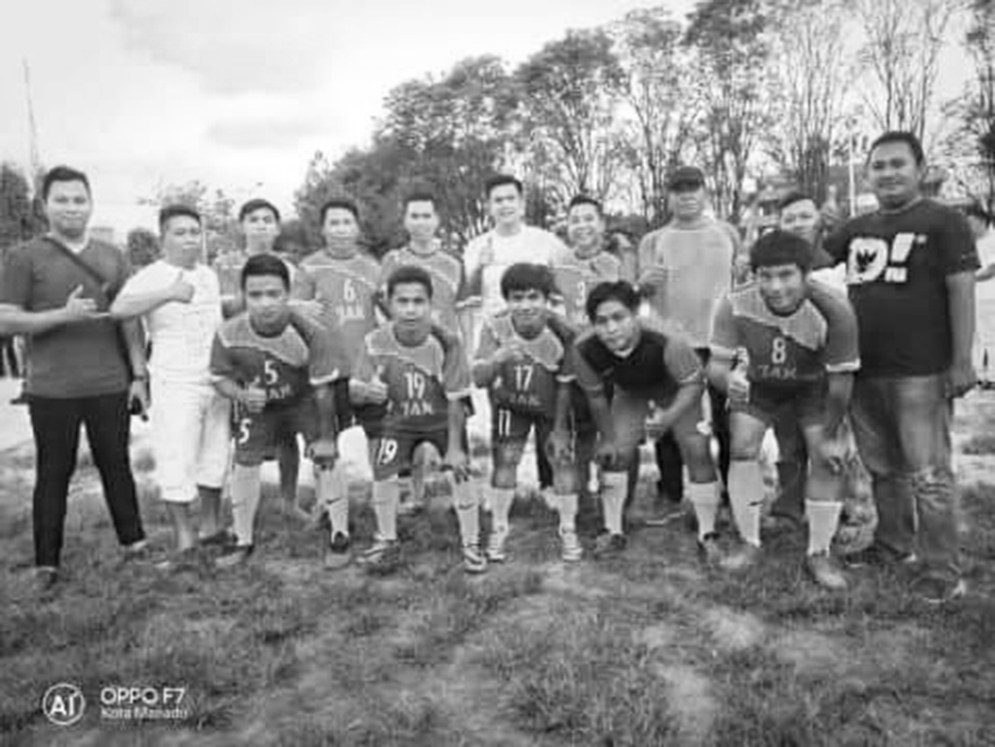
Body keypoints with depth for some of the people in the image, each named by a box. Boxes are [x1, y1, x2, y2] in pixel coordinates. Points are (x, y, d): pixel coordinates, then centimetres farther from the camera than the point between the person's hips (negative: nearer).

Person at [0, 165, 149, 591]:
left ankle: (133, 542, 24)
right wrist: (63, 315, -18)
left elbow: (129, 320, 12)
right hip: (52, 391, -2)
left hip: (110, 386, 2)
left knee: (116, 465, 11)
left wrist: (139, 374, 7)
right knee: (53, 474, 6)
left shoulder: (111, 257, 10)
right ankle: (47, 564, 17)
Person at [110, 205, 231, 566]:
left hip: (216, 380, 6)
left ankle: (211, 525, 26)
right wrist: (169, 293, -38)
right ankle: (184, 539, 2)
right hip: (174, 384, -6)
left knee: (214, 455, 13)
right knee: (176, 461, -8)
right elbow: (119, 308, -27)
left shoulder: (210, 275, 12)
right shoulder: (151, 276, -9)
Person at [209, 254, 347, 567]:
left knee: (326, 460, -10)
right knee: (244, 464, -1)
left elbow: (322, 388, -24)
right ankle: (243, 541, 20)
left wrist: (325, 436, -17)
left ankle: (340, 535, 9)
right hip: (256, 404, 3)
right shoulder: (229, 334, -26)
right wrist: (242, 395, -30)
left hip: (305, 399, -2)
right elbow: (220, 378, -8)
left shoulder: (308, 333, -34)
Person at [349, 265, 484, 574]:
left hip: (442, 419, -2)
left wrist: (454, 447, -18)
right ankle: (387, 542, 13)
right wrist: (368, 392, -39)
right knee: (383, 472, -10)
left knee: (460, 474, -11)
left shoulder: (446, 344, -27)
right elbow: (354, 389, -14)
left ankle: (471, 545, 9)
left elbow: (455, 401, -20)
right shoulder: (376, 342, -22)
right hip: (399, 419, 2)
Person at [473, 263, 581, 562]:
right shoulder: (495, 327, -26)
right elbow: (478, 379, -29)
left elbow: (565, 384, -15)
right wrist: (498, 358, -50)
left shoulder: (560, 332, -27)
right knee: (505, 460, -5)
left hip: (550, 408, 0)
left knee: (563, 459, -5)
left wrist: (560, 428, -9)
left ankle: (568, 530, 13)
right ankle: (498, 529, 12)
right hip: (509, 406, 0)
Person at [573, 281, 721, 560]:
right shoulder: (585, 350, -32)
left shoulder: (665, 342, -42)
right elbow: (596, 396, -12)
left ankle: (707, 536, 8)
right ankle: (613, 532, 13)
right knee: (616, 452, -7)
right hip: (631, 394, 3)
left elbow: (692, 384, -25)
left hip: (676, 392, -2)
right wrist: (607, 438, -3)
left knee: (697, 450, -11)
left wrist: (668, 418, -41)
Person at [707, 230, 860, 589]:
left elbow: (840, 378, -25)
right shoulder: (735, 305, -33)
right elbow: (716, 362, -25)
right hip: (757, 385, 1)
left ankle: (819, 553, 7)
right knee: (742, 450, -11)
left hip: (814, 387, -1)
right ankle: (749, 544, 8)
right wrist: (728, 379, -50)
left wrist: (830, 436, -17)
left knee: (828, 458, -11)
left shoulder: (833, 310, -35)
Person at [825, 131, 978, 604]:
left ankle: (942, 572, 9)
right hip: (864, 370, 6)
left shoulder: (943, 222, -3)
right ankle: (894, 545, 33)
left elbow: (962, 291, -8)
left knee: (927, 474, -2)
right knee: (882, 468, 17)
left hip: (920, 373, -6)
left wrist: (962, 360, -13)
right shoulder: (858, 229, 13)